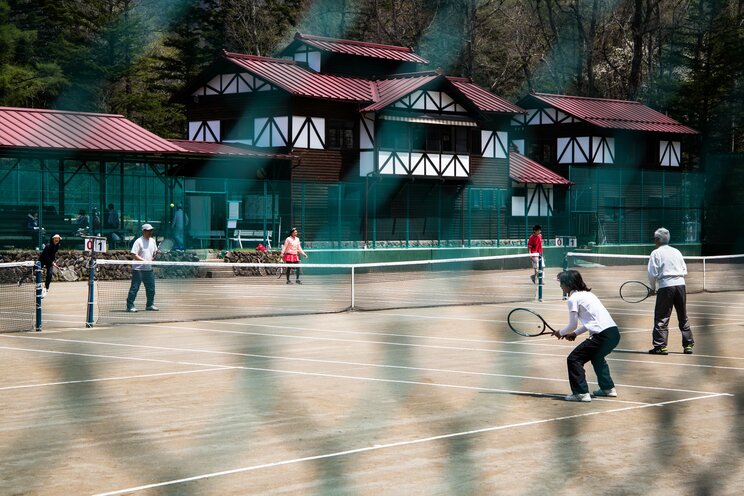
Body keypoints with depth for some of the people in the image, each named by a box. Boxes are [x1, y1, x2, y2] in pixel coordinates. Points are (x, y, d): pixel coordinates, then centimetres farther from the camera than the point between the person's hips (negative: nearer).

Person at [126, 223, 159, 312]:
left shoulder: (152, 241, 11)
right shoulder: (139, 241, -11)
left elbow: (155, 252, 21)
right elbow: (134, 254, -16)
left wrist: (156, 253, -3)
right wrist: (144, 260, -23)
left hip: (149, 268, 7)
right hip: (138, 269, -7)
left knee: (151, 288, 11)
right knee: (134, 288, -5)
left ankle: (150, 305, 23)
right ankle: (130, 306, -2)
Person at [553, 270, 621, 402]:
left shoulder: (573, 298, -5)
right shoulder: (587, 294, 22)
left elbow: (572, 325, -1)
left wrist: (560, 333, 17)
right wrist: (574, 333, 22)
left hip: (603, 335, -9)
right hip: (614, 332, 9)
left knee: (574, 359, -1)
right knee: (596, 357, 35)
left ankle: (581, 393, -4)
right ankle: (608, 388, 40)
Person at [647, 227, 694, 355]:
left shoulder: (656, 253, -1)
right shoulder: (676, 252, 14)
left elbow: (652, 274, -6)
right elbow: (684, 271, 16)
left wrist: (653, 288, 9)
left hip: (665, 287, -5)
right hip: (681, 284, 5)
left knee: (661, 318, 0)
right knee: (683, 318, 12)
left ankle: (660, 346, -4)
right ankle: (688, 345, 13)